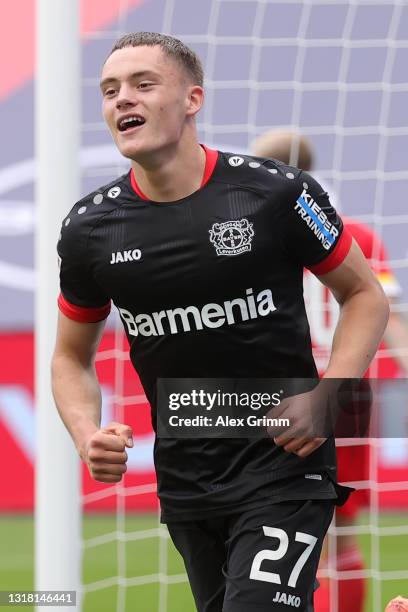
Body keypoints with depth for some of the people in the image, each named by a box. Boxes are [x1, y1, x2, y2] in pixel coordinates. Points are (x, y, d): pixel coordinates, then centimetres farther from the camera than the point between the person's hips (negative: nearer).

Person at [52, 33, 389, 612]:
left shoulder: (277, 193, -10)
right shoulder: (90, 228, 0)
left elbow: (365, 295, 2)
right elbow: (72, 355, 14)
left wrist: (325, 399, -13)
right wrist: (88, 436, -7)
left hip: (282, 463, -4)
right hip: (182, 476, 5)